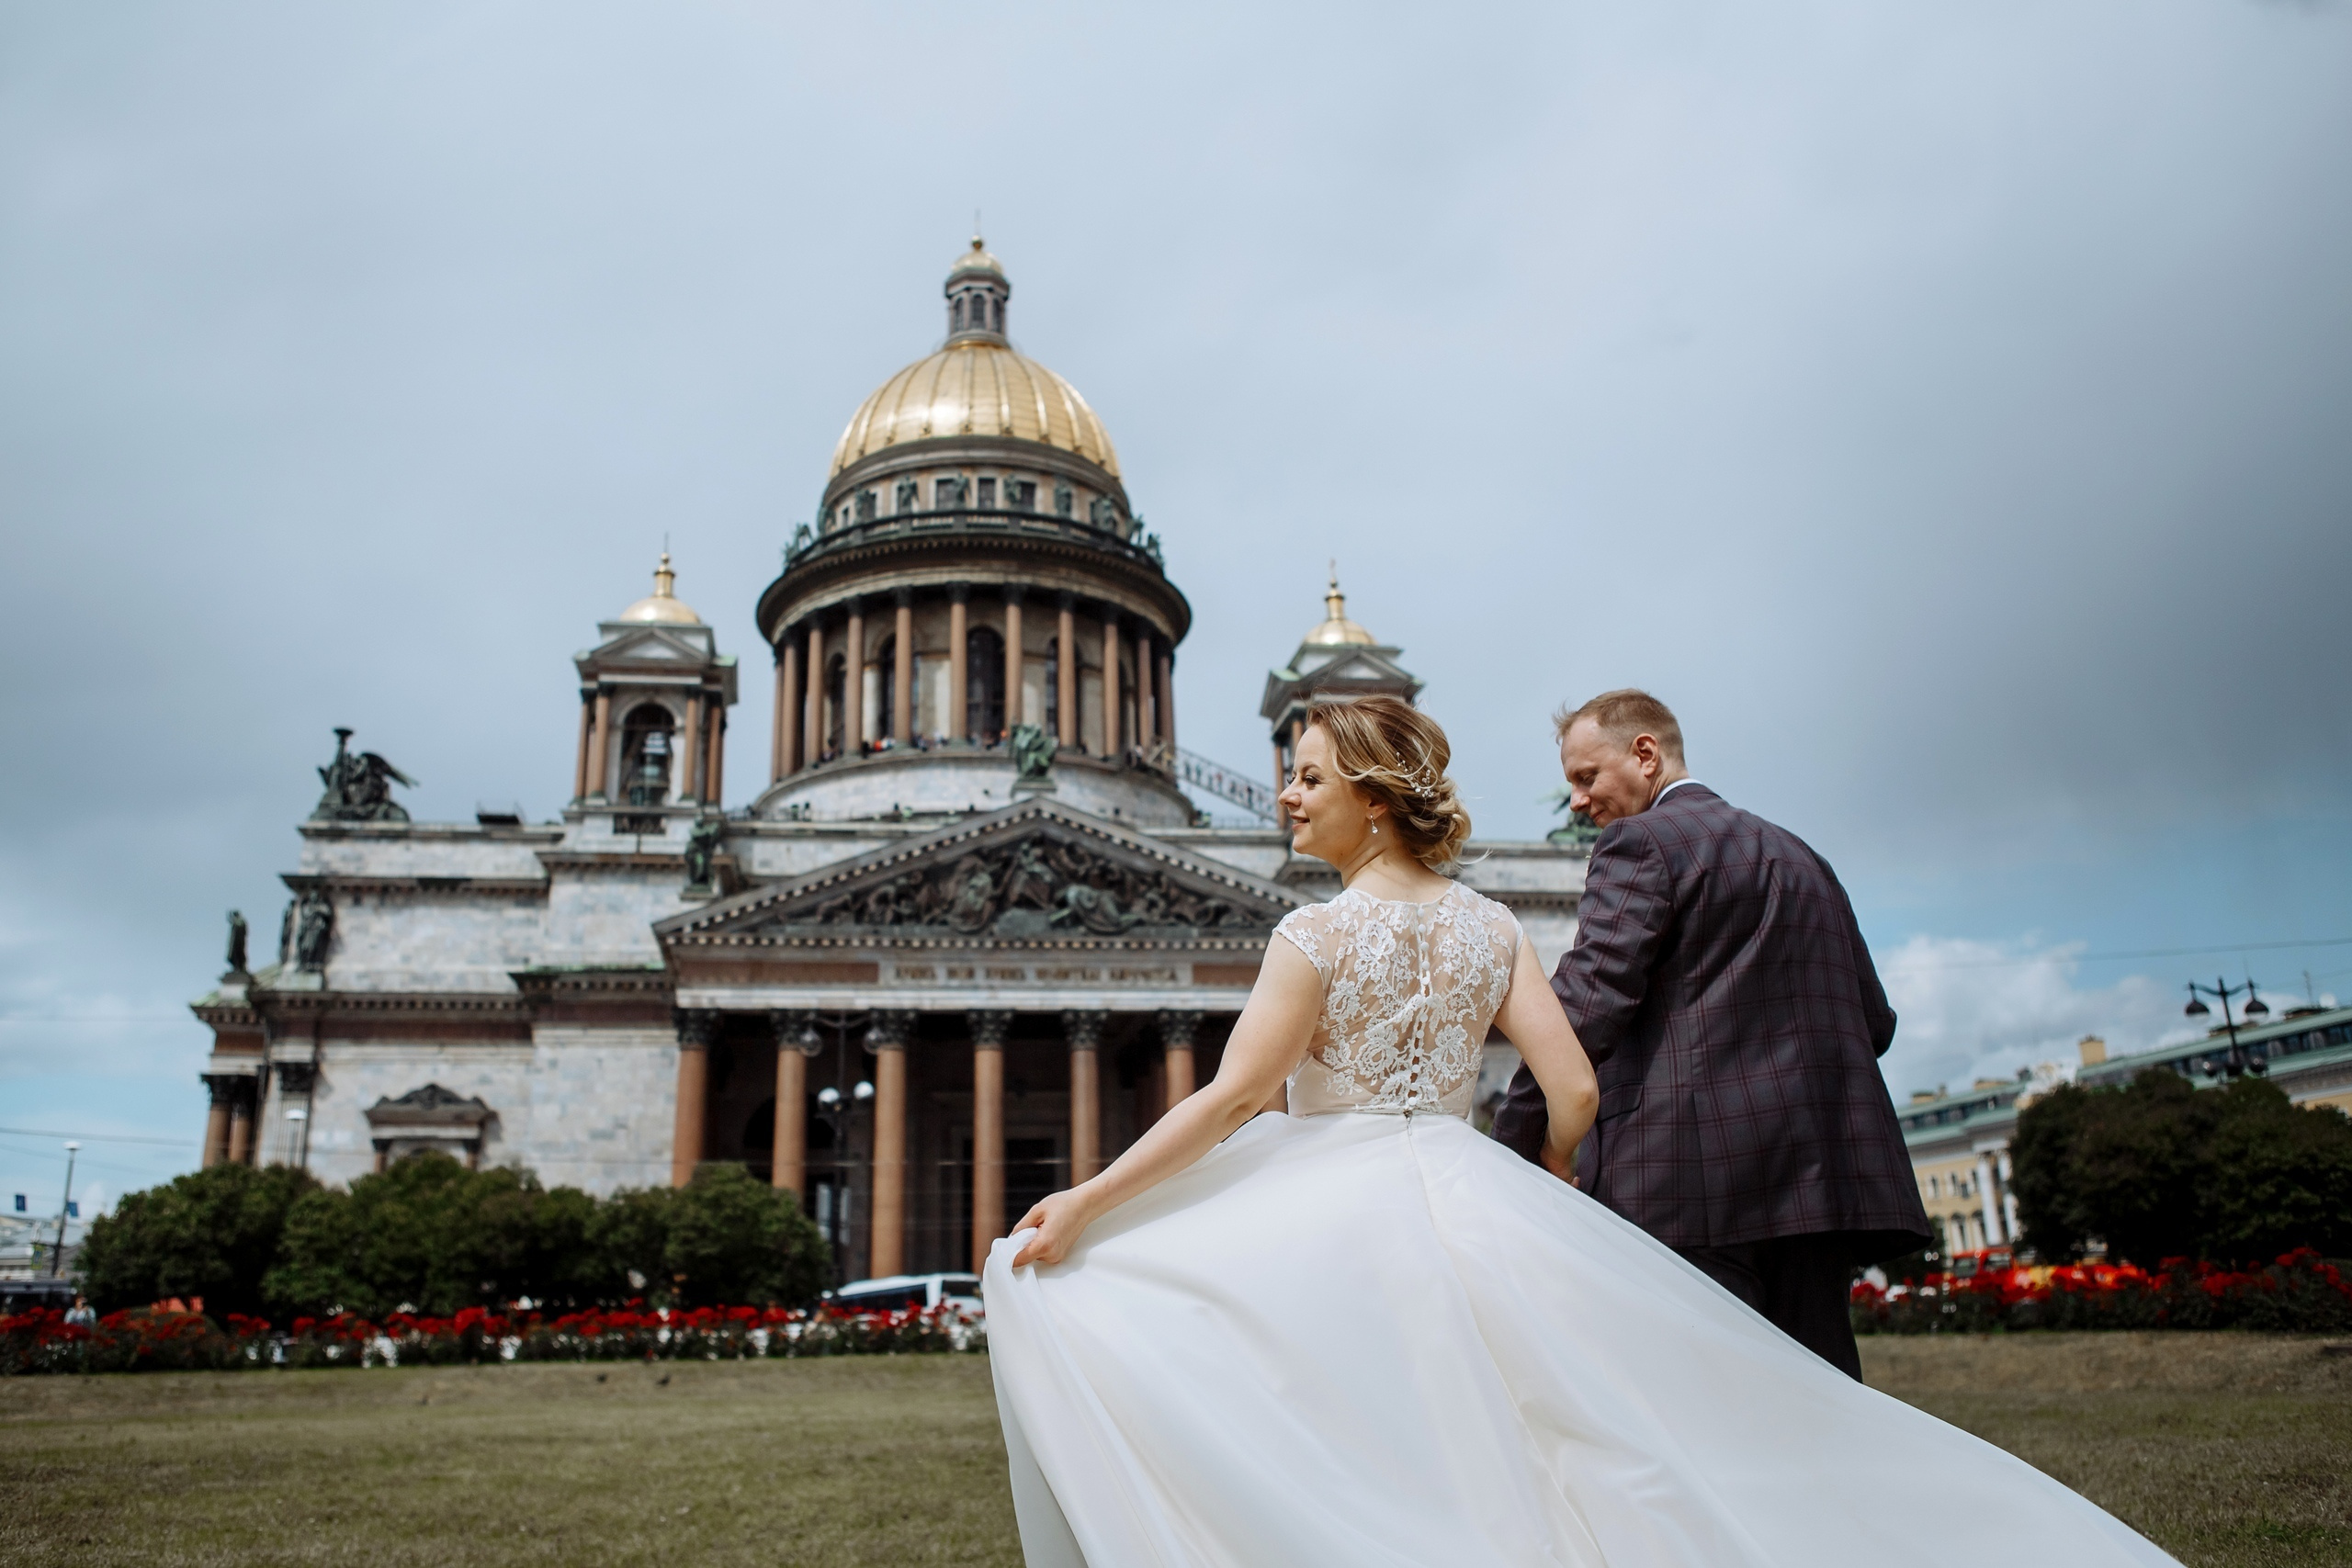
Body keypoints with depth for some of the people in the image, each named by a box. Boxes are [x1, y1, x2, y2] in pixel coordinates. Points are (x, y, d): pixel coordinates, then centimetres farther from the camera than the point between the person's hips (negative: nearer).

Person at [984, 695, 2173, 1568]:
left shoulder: (1320, 932, -9)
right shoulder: (1488, 927, 7)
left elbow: (1232, 1099, -15)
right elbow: (1573, 1093, 3)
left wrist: (1086, 1202, -12)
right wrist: (1530, 1201, 21)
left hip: (1335, 1224, -6)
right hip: (1465, 1202, 6)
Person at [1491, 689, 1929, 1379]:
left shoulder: (1642, 841, -2)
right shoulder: (1801, 857, 22)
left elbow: (1588, 1002, -14)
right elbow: (1874, 1021, 23)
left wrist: (1512, 1148, -11)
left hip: (1692, 1175, -8)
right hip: (1819, 1179, 8)